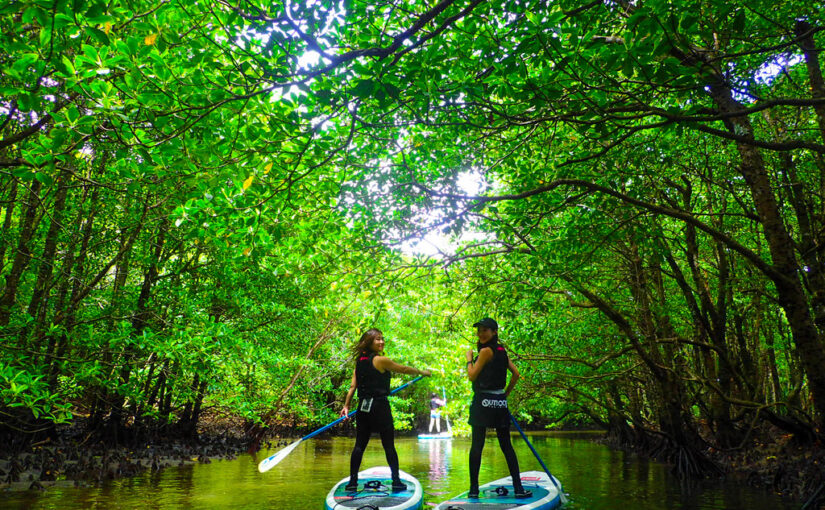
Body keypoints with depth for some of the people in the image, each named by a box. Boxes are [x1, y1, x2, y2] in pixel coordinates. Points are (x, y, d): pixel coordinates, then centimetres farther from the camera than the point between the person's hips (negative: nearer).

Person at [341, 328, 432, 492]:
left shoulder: (360, 361, 8)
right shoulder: (381, 360, -10)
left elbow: (353, 386, 6)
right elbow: (404, 369, -1)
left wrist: (346, 406, 8)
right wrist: (422, 372, 13)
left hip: (363, 407, 6)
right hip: (379, 406, -6)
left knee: (359, 445, 9)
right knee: (389, 446, 3)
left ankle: (353, 481, 10)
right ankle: (396, 481, 6)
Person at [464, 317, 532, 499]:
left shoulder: (486, 351, -10)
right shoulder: (502, 351, 10)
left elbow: (472, 376, -9)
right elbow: (515, 374, 12)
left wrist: (469, 359, 6)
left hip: (483, 401, -6)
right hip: (500, 402, 7)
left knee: (476, 446, 1)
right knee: (506, 446, 10)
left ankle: (474, 489, 5)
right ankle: (518, 488, 9)